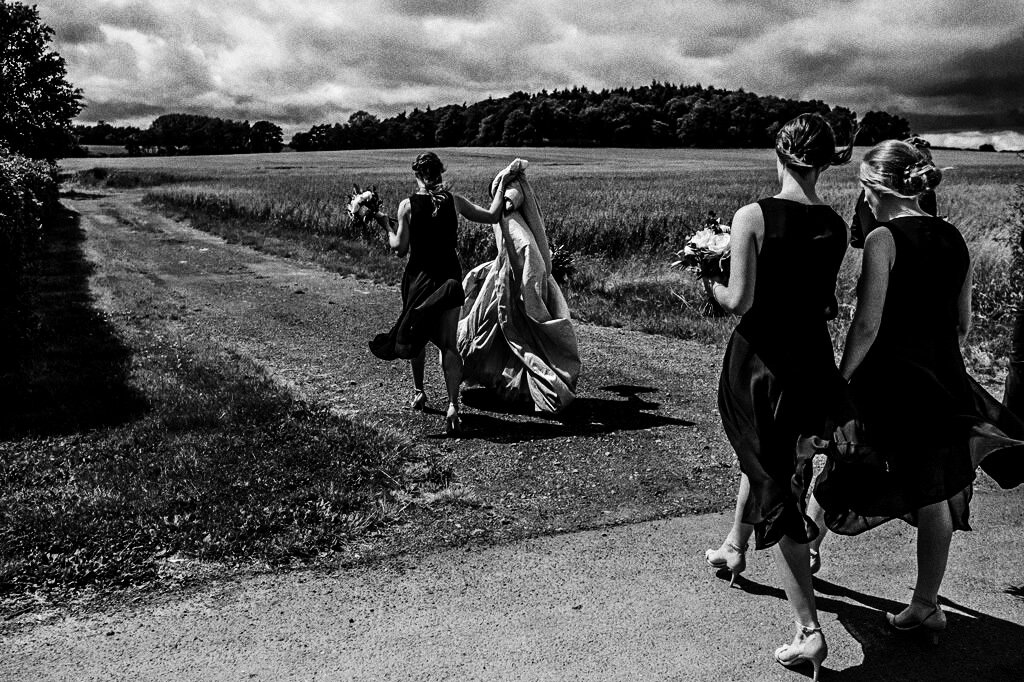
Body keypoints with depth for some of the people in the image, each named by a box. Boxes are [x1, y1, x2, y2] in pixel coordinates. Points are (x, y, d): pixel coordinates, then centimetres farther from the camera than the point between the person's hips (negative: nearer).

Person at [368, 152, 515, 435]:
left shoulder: (408, 205, -7)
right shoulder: (454, 201, -2)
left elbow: (400, 249, -5)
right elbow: (492, 215, 5)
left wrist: (386, 224, 11)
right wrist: (502, 185, 17)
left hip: (418, 276, 0)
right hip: (449, 276, 1)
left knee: (416, 336, 22)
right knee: (448, 343, -2)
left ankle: (419, 392, 36)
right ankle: (453, 405, -18)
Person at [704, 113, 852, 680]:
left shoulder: (753, 217, -14)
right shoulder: (837, 226, -1)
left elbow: (740, 300, -17)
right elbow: (828, 299, 4)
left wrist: (709, 284, 3)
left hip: (759, 355, -5)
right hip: (814, 359, 5)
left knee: (772, 475, 3)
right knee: (770, 456, 28)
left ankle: (808, 630, 3)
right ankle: (735, 545, 52)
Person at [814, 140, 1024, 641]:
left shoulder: (883, 239, -14)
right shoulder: (954, 239, 6)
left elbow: (867, 325, -17)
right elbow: (964, 321, 12)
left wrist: (839, 381, -8)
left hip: (890, 377, -6)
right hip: (943, 382, 6)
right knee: (936, 496, 11)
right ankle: (926, 605, 23)